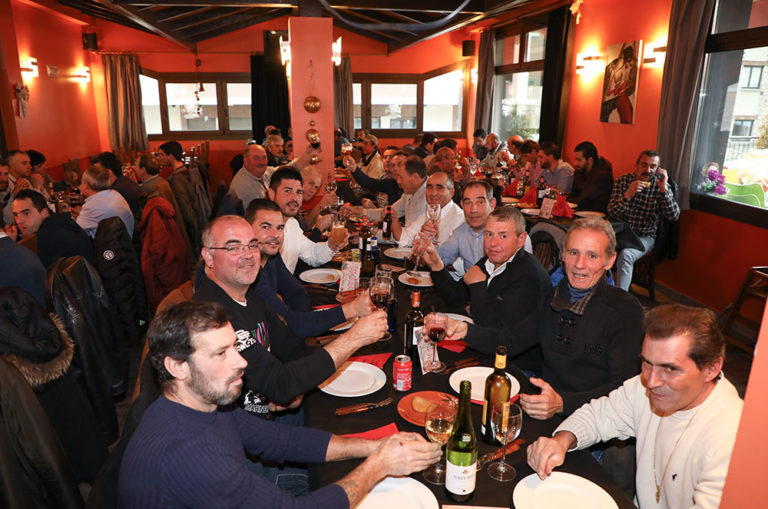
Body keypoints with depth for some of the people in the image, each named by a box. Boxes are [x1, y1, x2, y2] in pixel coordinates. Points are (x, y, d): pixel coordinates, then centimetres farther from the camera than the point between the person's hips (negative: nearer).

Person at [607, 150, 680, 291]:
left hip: (644, 237, -2)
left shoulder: (661, 186, -3)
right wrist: (628, 195, -25)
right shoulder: (623, 181, 1)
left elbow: (674, 216, -13)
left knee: (625, 254, -31)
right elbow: (611, 212, -8)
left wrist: (664, 189, -22)